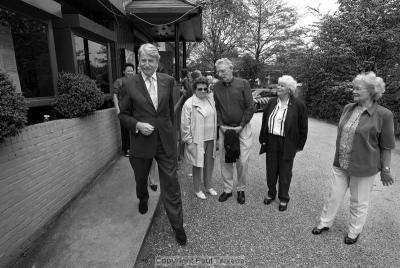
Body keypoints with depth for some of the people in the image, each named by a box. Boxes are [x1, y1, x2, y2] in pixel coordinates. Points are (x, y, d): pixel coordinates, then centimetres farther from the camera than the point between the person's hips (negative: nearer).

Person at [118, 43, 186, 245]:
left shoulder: (168, 81, 1)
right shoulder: (130, 85, -4)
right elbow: (123, 115, 2)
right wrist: (137, 125, -16)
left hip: (166, 140, 0)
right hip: (141, 141, 0)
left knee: (171, 183, 2)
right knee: (141, 178, 22)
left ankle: (177, 225, 19)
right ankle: (143, 199, 58)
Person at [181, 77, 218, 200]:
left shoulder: (211, 100, 7)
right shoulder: (189, 103, -12)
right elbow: (185, 125, -11)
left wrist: (215, 136, 11)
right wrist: (189, 141, -11)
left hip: (211, 138, 6)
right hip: (197, 140, -5)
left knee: (210, 163, 16)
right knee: (198, 164, 8)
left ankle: (209, 186, 36)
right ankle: (197, 189, 27)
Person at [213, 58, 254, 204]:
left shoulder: (243, 84, -3)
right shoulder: (217, 86, 6)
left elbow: (250, 107, -4)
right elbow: (216, 108, 9)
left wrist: (241, 126, -9)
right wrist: (221, 125, -4)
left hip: (242, 128, -2)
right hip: (224, 128, 3)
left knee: (242, 161, 1)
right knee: (224, 160, 6)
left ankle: (241, 189, 21)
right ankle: (227, 189, 23)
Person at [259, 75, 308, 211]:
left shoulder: (298, 105, -8)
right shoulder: (271, 102, 4)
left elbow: (303, 127, -3)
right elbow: (264, 122, 9)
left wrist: (299, 145, -2)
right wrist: (263, 139, 6)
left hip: (288, 144, -3)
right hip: (271, 141, 4)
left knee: (285, 172, 9)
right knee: (271, 169, 13)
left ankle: (283, 198, 27)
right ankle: (271, 193, 34)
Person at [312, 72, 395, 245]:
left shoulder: (383, 115, -13)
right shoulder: (348, 108, 2)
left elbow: (386, 147, -8)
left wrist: (385, 170, -4)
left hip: (364, 168, -4)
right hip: (340, 164, 5)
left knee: (359, 202, 14)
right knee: (334, 196, 17)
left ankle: (354, 232, 36)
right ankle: (325, 223, 36)